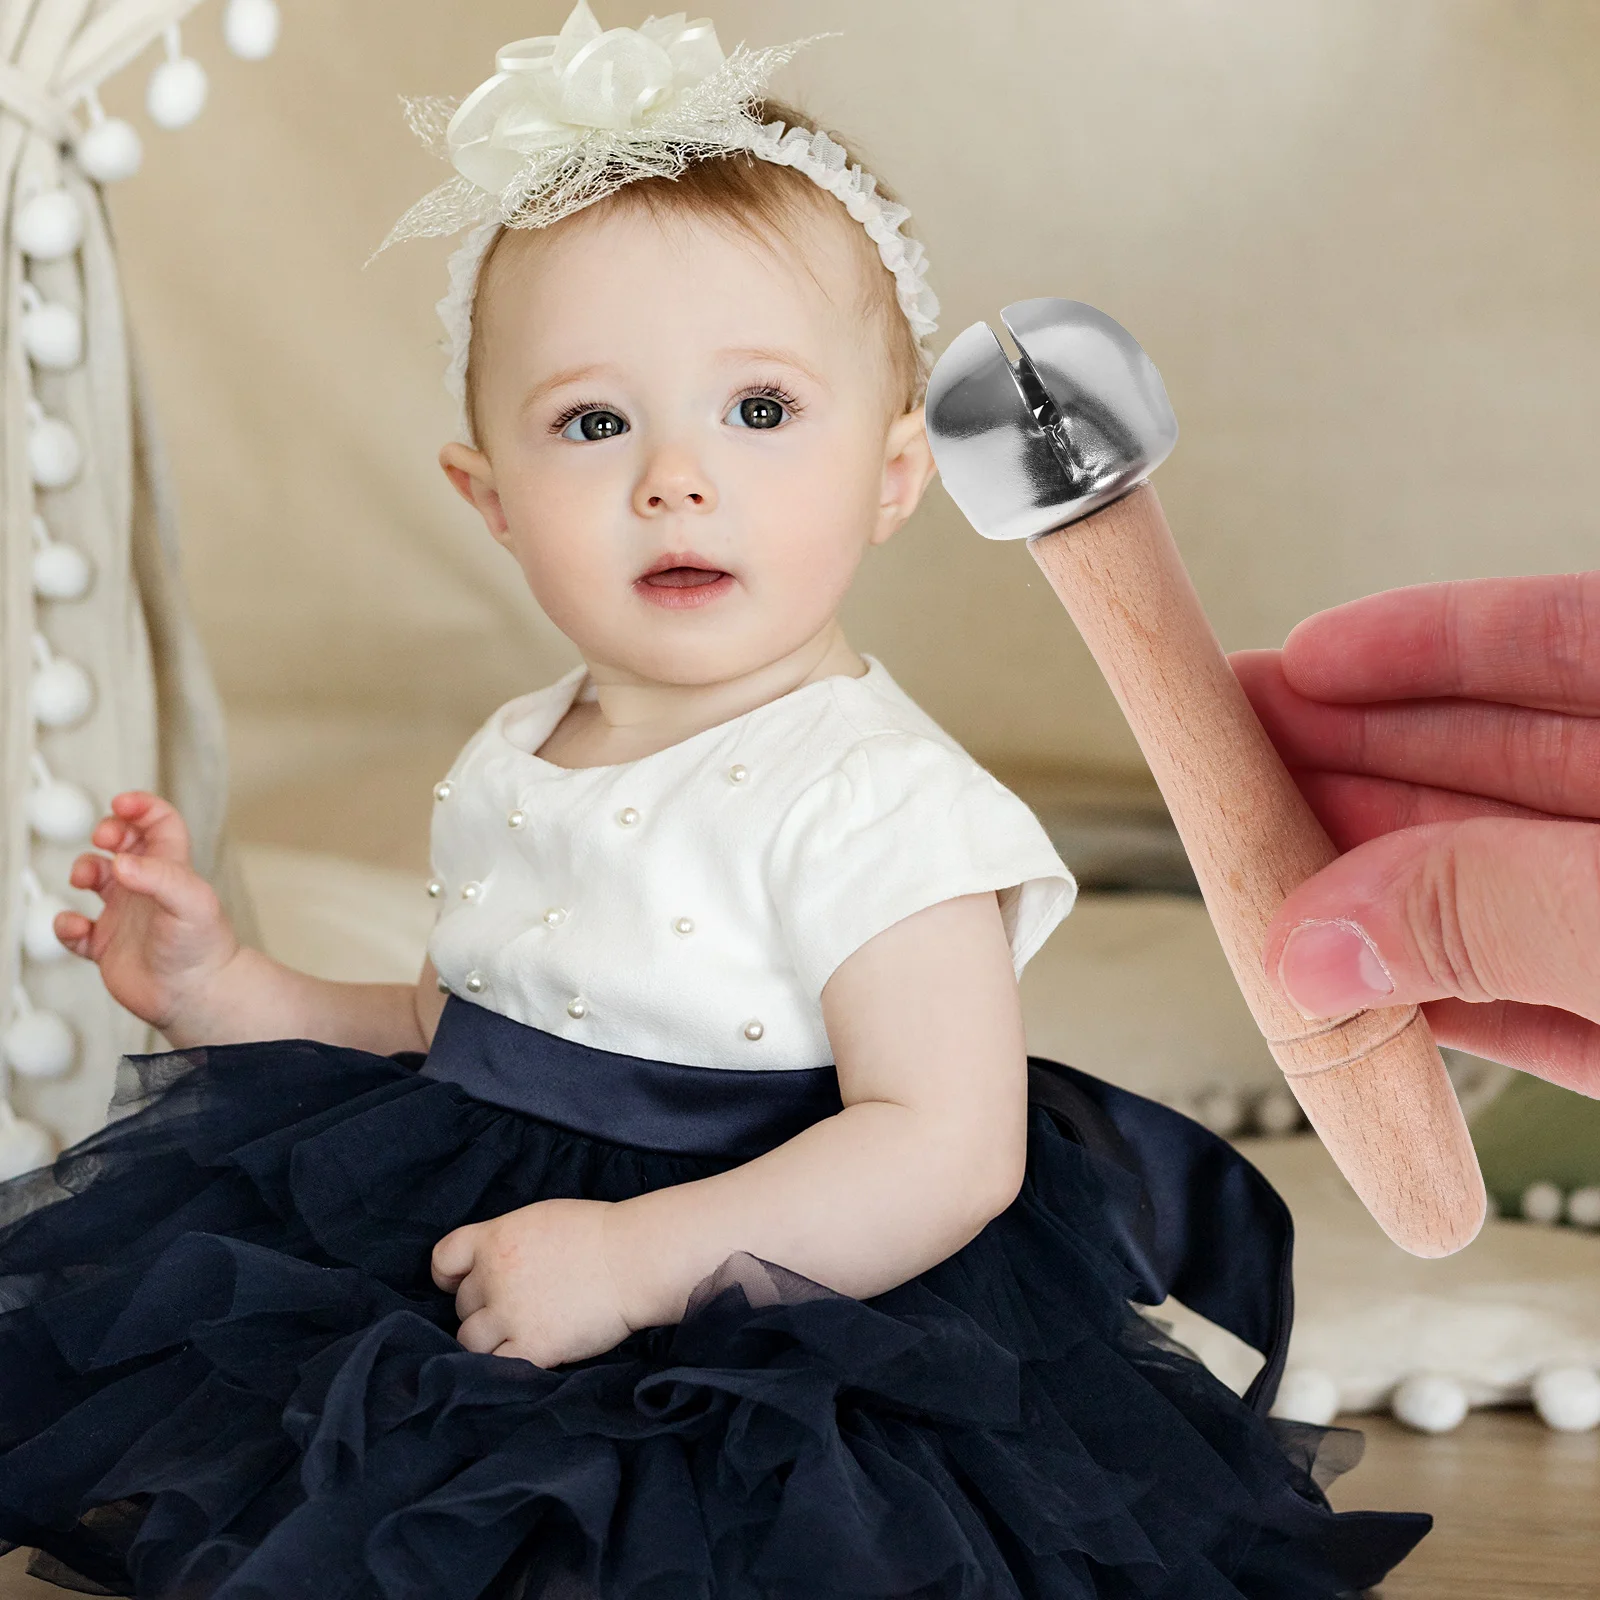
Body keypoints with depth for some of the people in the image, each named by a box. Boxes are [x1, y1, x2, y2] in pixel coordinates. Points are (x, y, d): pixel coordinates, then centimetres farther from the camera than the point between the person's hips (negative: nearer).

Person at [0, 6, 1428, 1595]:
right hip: (480, 1331, 7)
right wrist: (225, 988, 8)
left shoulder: (871, 800, -18)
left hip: (771, 1390, -7)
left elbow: (946, 1151, -24)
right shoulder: (508, 767, 8)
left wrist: (636, 1259, -28)